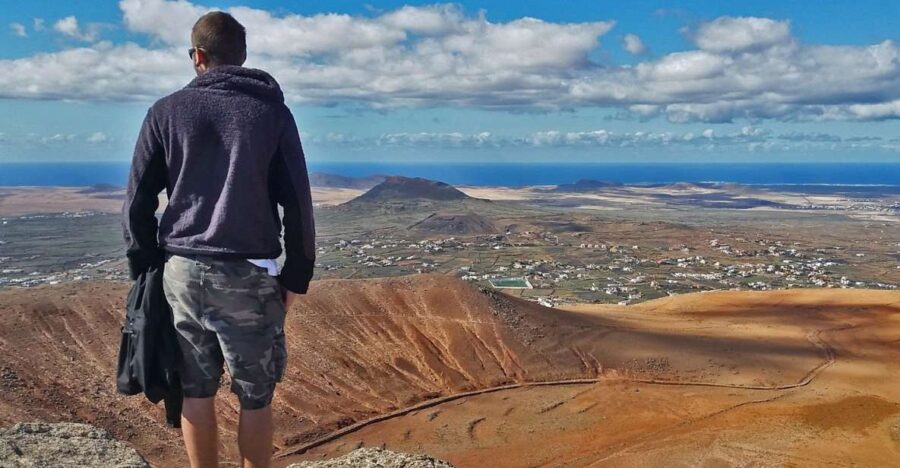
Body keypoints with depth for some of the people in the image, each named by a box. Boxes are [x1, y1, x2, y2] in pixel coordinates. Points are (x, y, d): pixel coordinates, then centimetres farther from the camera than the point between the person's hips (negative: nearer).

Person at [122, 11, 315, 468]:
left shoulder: (166, 110, 7)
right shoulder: (272, 111, 3)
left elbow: (137, 200, 6)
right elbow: (297, 204, -1)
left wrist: (145, 265, 14)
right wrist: (295, 277, 5)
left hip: (182, 270, 2)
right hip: (248, 275, -2)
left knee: (196, 392, 12)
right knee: (255, 398, 8)